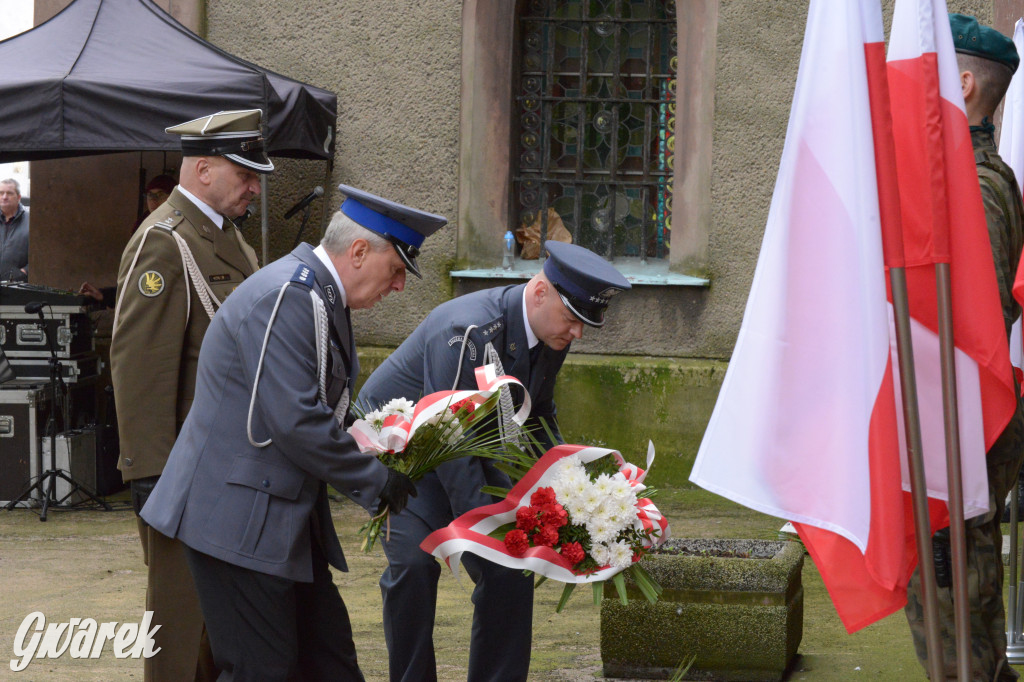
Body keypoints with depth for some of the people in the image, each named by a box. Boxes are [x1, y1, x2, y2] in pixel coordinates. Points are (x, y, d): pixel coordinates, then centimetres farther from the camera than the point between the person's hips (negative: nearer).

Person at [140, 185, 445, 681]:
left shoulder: (321, 297, 13)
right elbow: (295, 421, -25)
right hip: (238, 517, -10)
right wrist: (374, 482, -14)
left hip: (282, 512, 11)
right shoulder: (286, 296, -20)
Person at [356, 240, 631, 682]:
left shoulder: (551, 334, -9)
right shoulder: (469, 330, -34)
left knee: (511, 568, -4)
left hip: (467, 450, 7)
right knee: (414, 562, -23)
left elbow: (538, 416, 9)